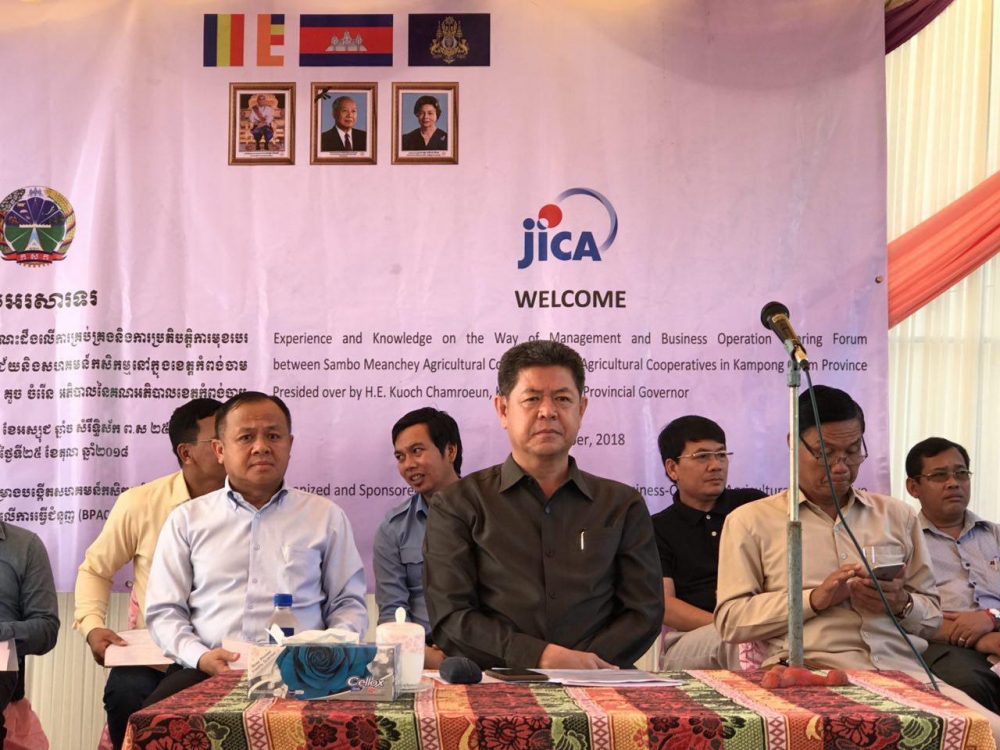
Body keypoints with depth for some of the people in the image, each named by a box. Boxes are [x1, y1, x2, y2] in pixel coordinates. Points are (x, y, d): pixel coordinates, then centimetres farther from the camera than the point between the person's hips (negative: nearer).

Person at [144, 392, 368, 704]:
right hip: (207, 671, 0)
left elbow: (348, 604, 18)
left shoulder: (326, 516, 17)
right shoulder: (186, 520, 16)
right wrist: (199, 656, -8)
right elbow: (163, 611, 12)